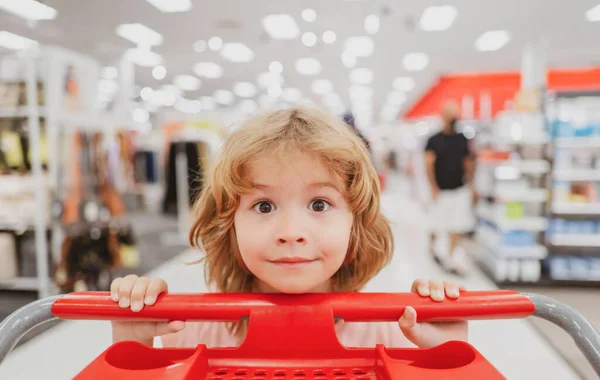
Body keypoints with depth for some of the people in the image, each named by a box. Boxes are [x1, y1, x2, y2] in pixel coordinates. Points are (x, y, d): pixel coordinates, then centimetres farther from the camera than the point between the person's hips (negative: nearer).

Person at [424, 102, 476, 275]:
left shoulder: (462, 139, 8)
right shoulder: (434, 140, -5)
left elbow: (468, 162, 14)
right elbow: (428, 164, -9)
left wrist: (470, 185, 9)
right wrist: (434, 189, -14)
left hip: (460, 189, 4)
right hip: (442, 191, -3)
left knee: (457, 226, 1)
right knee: (440, 225, 1)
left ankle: (452, 257, 9)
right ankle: (432, 240, 32)